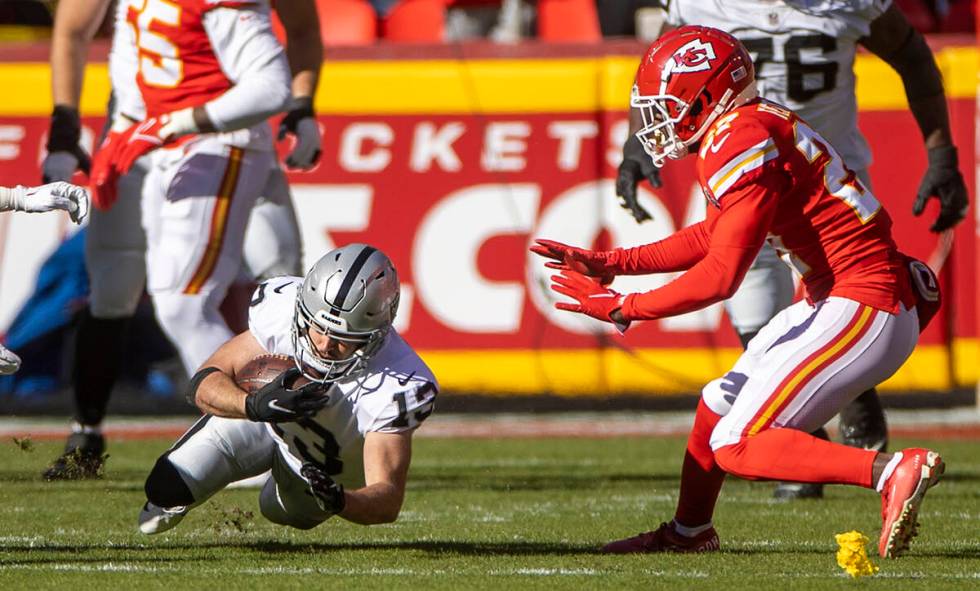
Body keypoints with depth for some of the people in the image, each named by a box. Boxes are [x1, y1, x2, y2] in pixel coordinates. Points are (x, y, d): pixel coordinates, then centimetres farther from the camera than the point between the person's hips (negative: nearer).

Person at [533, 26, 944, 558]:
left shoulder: (742, 143, -17)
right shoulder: (754, 129, 14)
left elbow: (720, 276, -20)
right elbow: (714, 237, 27)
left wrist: (621, 308, -9)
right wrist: (611, 264, 23)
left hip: (862, 311, -10)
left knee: (736, 446, -12)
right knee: (719, 406, 23)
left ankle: (893, 472, -23)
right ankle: (689, 532, 42)